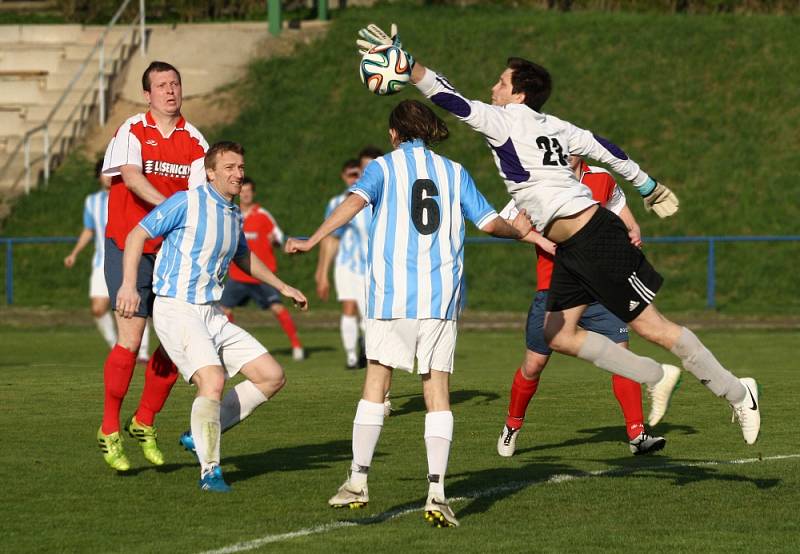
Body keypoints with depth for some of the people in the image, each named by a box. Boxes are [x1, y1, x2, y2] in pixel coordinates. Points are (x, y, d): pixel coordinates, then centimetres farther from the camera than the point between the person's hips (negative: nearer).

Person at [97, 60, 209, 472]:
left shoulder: (193, 141, 6)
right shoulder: (132, 131, -3)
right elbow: (131, 176, -20)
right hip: (128, 247, -4)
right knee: (130, 340, -11)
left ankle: (144, 423, 19)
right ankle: (109, 432, 1)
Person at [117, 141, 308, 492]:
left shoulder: (234, 216, 13)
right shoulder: (186, 203, -9)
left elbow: (243, 256, 33)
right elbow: (137, 235, -9)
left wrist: (282, 287, 36)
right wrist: (128, 285, -19)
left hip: (212, 315, 8)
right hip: (176, 309, -8)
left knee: (272, 377, 2)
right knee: (213, 381, -27)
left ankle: (204, 433, 11)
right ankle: (210, 470, -14)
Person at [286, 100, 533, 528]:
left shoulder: (384, 166, 7)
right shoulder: (454, 172, 13)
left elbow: (354, 202, -12)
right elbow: (489, 222, 11)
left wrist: (311, 241, -17)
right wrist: (519, 231, 31)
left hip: (391, 291, -1)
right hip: (442, 294, 1)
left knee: (376, 382, 7)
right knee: (438, 389, 0)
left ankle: (358, 480, 5)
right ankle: (436, 492, -10)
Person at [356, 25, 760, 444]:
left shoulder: (506, 120, -10)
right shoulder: (552, 126, 14)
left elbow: (451, 99, -18)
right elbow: (607, 150, 23)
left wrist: (406, 64, -19)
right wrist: (646, 185, 35)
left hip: (596, 238, -9)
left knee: (652, 327, -3)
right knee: (557, 335, 8)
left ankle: (737, 393, 7)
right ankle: (656, 378, 16)